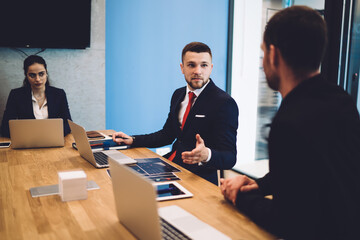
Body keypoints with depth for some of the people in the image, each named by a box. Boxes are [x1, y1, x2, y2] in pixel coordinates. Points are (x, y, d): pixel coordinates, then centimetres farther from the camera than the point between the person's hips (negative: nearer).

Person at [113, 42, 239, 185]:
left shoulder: (224, 103, -14)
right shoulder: (178, 95, 11)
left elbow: (230, 157, -19)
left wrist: (206, 155, -41)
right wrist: (132, 140, 10)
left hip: (197, 178, -8)